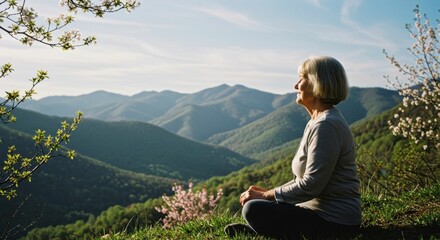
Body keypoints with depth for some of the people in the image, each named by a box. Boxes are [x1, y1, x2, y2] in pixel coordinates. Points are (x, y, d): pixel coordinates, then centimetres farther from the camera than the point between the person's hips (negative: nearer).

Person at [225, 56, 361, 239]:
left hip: (333, 222, -10)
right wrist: (268, 192, 6)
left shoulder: (326, 125, -20)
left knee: (254, 209, -22)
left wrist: (266, 195, -14)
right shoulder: (318, 122, 12)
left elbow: (311, 186, -24)